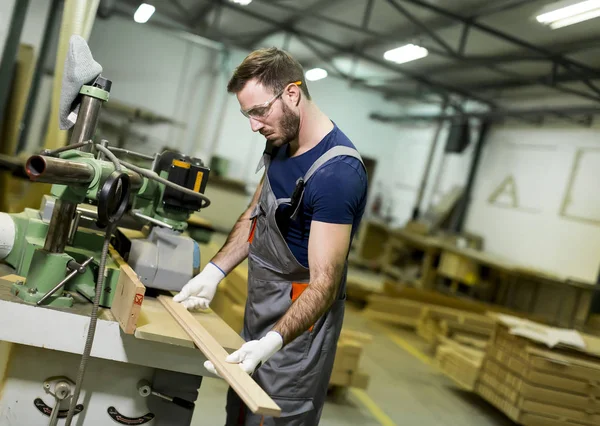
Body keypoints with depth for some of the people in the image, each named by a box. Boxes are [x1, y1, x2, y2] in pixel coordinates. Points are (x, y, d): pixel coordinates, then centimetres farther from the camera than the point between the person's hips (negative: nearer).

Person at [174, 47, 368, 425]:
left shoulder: (338, 173, -26)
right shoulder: (280, 143, 2)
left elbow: (324, 283, -27)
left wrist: (271, 344, -38)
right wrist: (215, 271, 1)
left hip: (296, 324, -8)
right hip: (259, 311, 8)